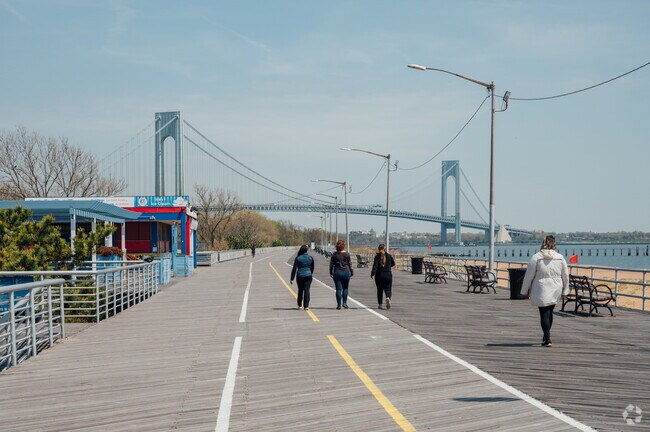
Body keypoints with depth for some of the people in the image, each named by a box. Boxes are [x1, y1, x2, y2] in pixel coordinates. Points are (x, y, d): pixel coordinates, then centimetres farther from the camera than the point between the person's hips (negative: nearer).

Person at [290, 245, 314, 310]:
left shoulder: (298, 258, -7)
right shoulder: (310, 258, 0)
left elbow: (294, 269, -9)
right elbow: (312, 268, 12)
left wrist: (292, 279, -7)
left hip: (300, 276, -1)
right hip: (308, 275, 1)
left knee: (300, 290, 15)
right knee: (307, 290, 0)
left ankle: (299, 305, 25)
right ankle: (306, 306, -9)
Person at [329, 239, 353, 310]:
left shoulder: (334, 254, -2)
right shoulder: (347, 254, -4)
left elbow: (331, 264, 3)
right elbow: (350, 264, 1)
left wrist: (331, 273, 14)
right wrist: (352, 272, 13)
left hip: (337, 273, 0)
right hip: (346, 272, 0)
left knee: (338, 289, 3)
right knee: (345, 288, 13)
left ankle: (339, 304, 2)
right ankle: (344, 302, 3)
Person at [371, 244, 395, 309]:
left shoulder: (377, 256, -5)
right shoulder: (389, 256, 3)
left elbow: (375, 265, -16)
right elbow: (393, 264, 18)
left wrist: (372, 274, -19)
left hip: (379, 275, -1)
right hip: (388, 274, 1)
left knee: (380, 290, 10)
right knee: (388, 289, 5)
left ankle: (380, 305, 12)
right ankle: (388, 298, -26)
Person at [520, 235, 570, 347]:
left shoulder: (536, 257, -7)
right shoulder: (560, 258, 3)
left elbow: (529, 276, -5)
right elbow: (565, 276, 9)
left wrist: (524, 290, 5)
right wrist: (564, 291, 19)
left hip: (541, 290, -4)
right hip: (555, 290, 4)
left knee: (544, 314, -2)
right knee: (549, 312, 17)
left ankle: (547, 339, -11)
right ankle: (546, 337, 26)